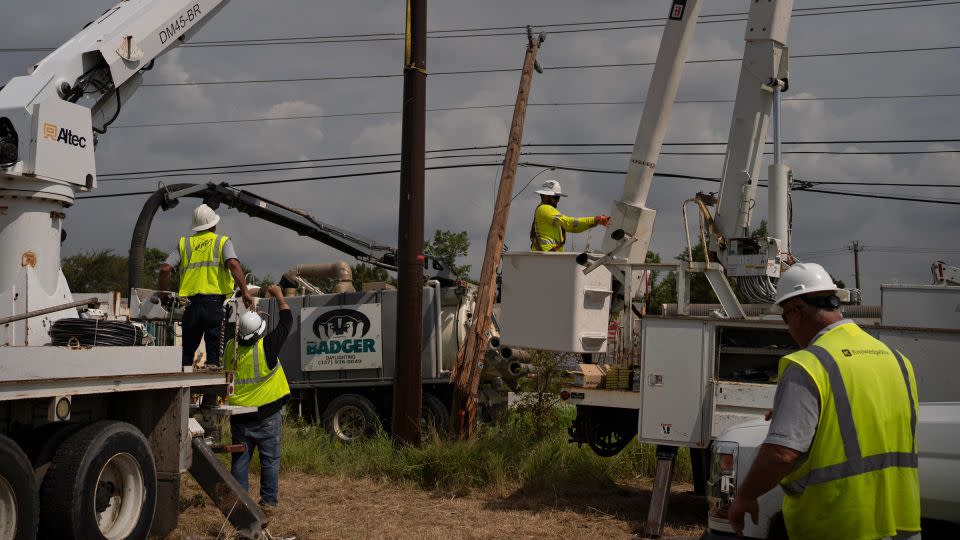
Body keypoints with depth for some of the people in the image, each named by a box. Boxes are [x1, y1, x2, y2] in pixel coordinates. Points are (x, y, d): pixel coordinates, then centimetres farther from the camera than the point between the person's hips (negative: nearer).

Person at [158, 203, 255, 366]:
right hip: (215, 302, -3)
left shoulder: (184, 243, 15)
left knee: (187, 351, 13)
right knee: (214, 351, -1)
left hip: (191, 303, 3)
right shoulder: (222, 241, 7)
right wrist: (245, 292, -16)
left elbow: (165, 269, 4)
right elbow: (233, 264, -13)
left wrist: (162, 294, 17)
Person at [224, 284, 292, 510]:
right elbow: (286, 321, -5)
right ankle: (269, 499, 8)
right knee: (270, 459, 6)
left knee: (240, 459, 9)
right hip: (266, 415, -3)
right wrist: (279, 296, 8)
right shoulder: (266, 347, -17)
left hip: (239, 416, 3)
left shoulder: (230, 349, -5)